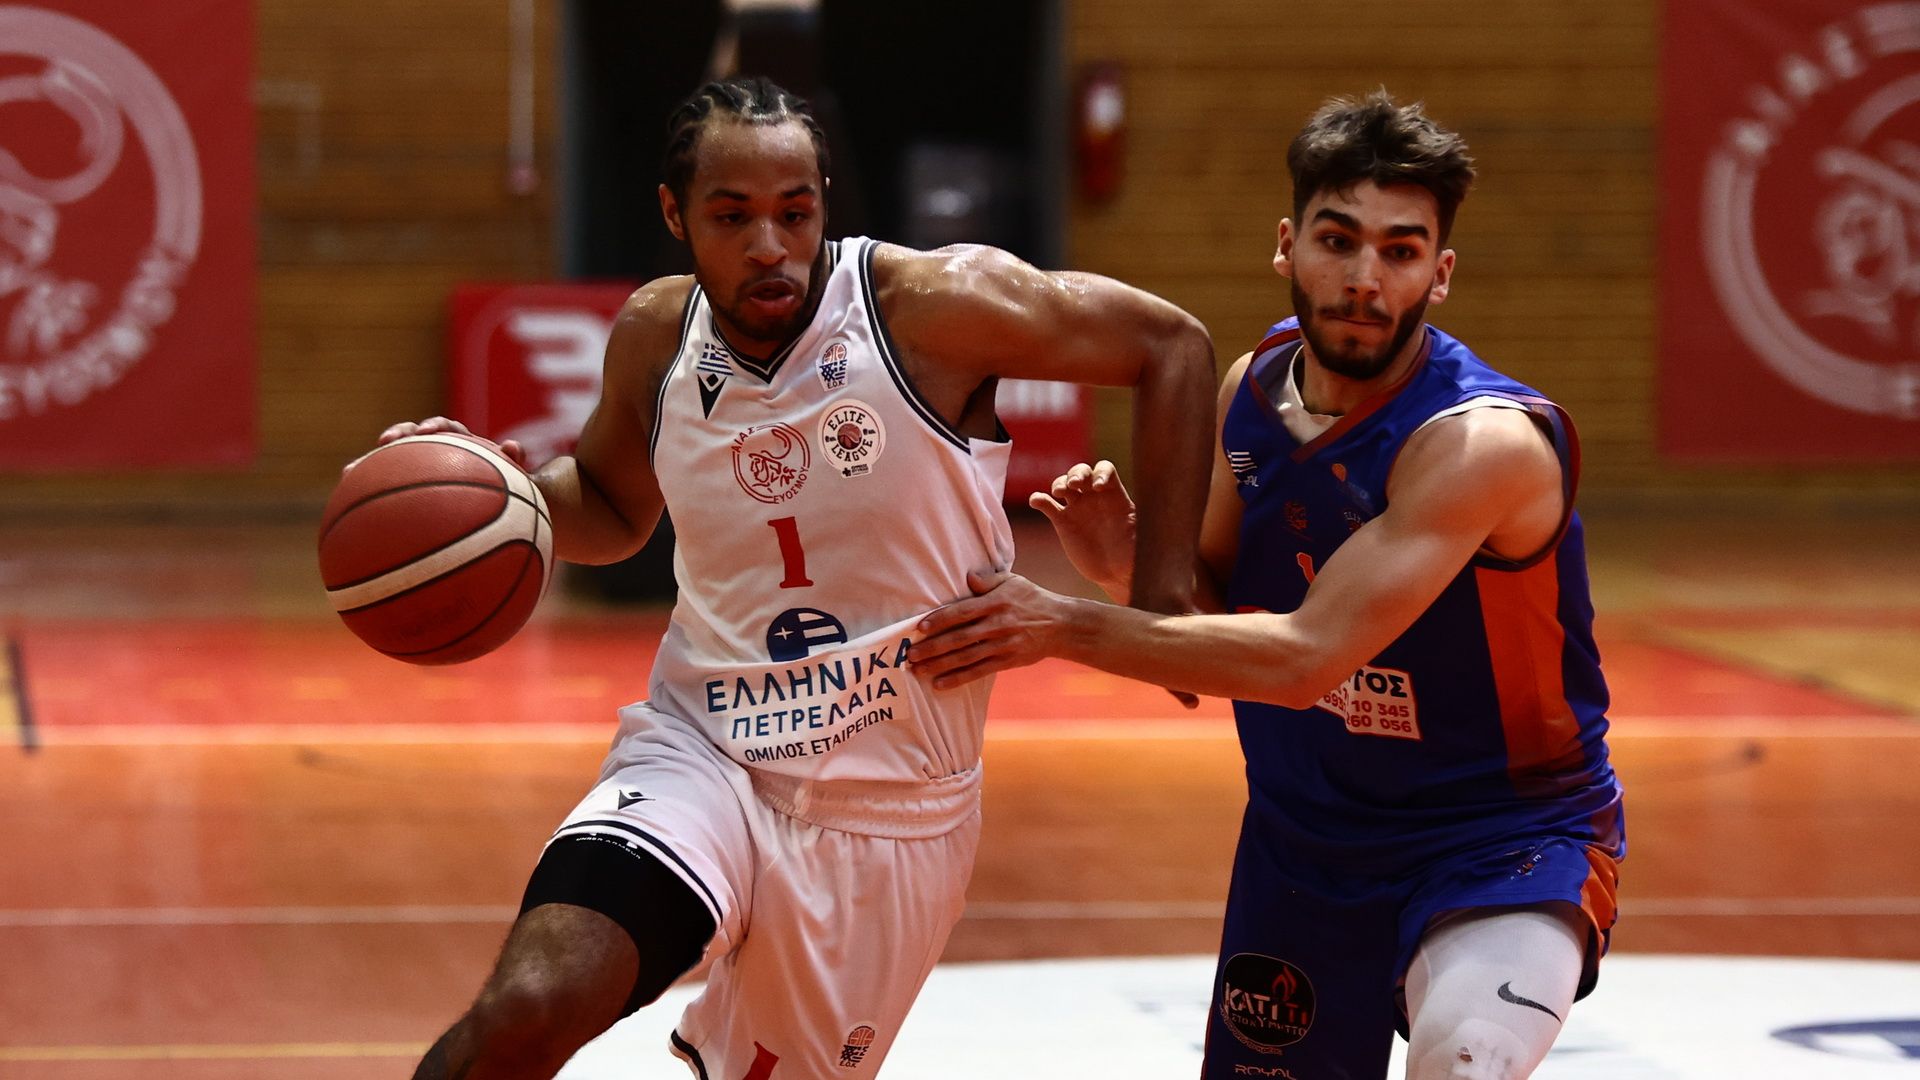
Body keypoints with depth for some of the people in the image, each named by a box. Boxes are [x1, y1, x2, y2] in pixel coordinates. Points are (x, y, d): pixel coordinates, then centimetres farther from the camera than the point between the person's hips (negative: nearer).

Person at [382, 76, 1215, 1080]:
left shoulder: (934, 303, -14)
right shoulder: (655, 337, -1)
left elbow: (1173, 345, -5)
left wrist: (1160, 596, -6)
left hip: (891, 810, -1)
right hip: (700, 760, 1)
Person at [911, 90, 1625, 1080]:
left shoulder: (1487, 441, -27)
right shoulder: (1253, 388, -3)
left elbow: (1304, 658, -33)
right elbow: (1218, 617, 8)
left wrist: (1068, 627, -29)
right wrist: (1130, 568, -14)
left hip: (1506, 841, -6)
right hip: (1306, 839, 6)